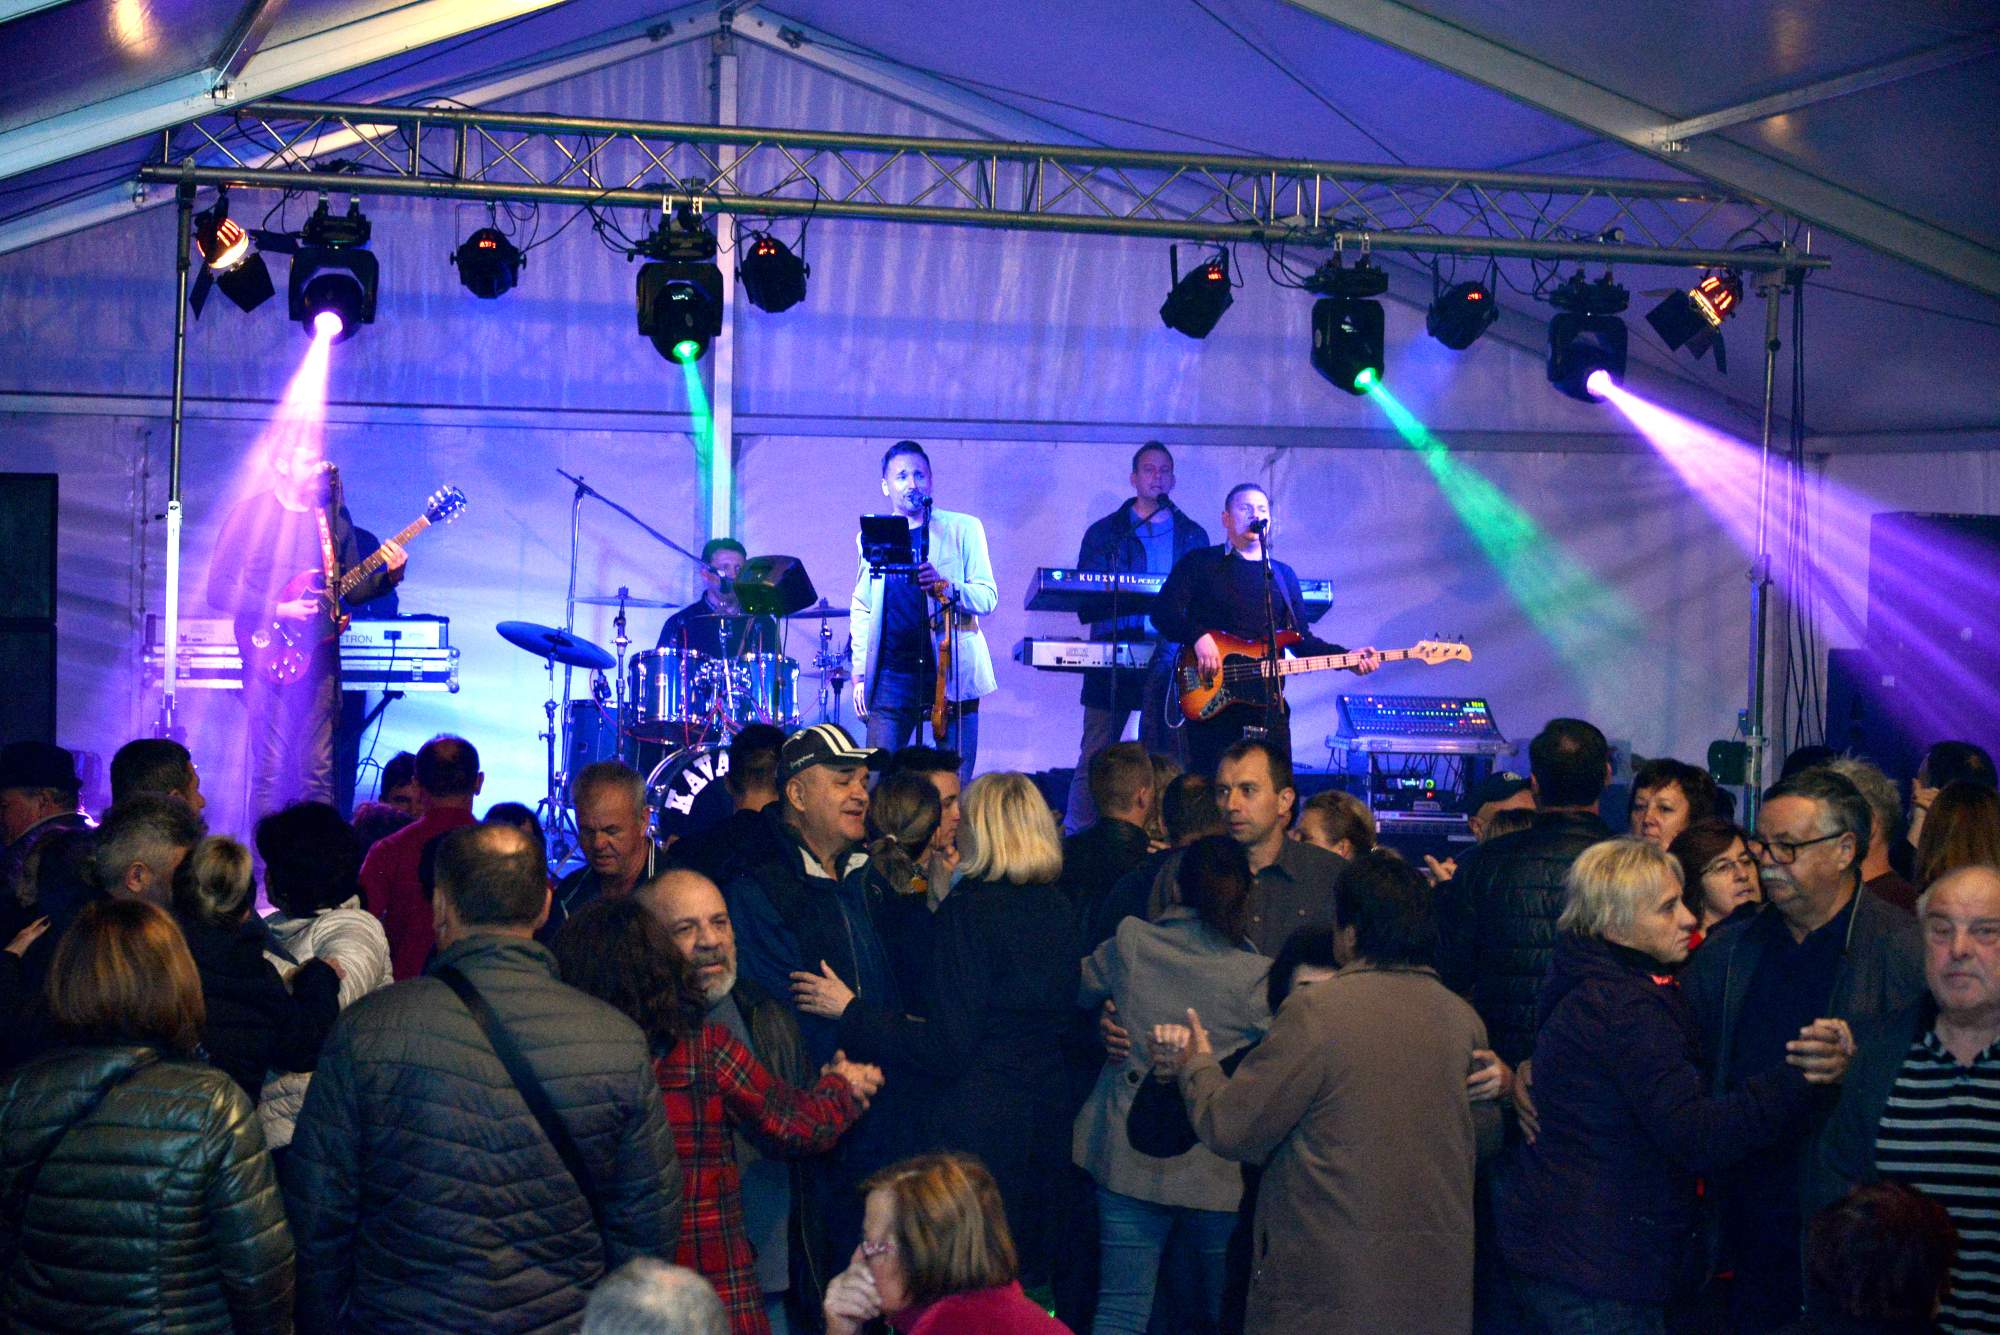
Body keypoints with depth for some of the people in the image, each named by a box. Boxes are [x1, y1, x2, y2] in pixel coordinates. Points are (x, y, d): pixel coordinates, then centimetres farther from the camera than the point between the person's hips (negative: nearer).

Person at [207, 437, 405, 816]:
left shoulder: (333, 514, 11)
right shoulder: (251, 513, -2)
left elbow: (351, 590, 15)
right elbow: (218, 590, -5)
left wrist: (389, 574, -4)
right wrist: (278, 610, -15)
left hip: (320, 653, 4)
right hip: (270, 656, -4)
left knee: (319, 769, 3)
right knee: (271, 768, -5)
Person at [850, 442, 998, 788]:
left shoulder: (963, 529, 5)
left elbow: (988, 597, -1)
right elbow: (861, 608, 15)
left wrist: (946, 587, -21)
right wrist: (859, 672, 6)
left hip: (951, 671, -2)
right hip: (891, 675, 2)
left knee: (955, 782, -3)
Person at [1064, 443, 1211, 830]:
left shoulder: (1193, 536, 15)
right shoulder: (1104, 532, 10)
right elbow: (1084, 596, 3)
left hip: (1172, 657, 1)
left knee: (1164, 756, 1)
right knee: (1095, 752, -4)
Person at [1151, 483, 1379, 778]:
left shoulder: (1283, 575, 19)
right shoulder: (1199, 563, 5)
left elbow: (1302, 640, 17)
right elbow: (1163, 613, -6)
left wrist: (1348, 659, 1)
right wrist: (1199, 637, -23)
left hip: (1269, 707, 4)